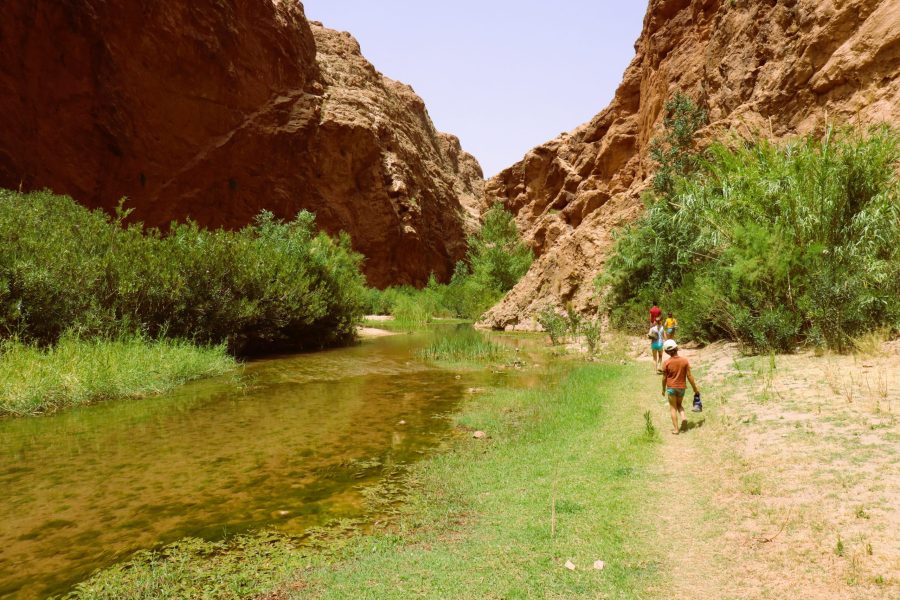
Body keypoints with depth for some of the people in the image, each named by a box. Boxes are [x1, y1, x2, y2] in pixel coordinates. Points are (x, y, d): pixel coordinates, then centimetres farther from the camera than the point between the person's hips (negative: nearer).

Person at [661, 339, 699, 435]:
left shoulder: (667, 363, -13)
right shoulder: (684, 360, -9)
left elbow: (664, 378, -5)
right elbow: (689, 376, -6)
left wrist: (663, 389, 9)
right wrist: (695, 388, 5)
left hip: (671, 387, -2)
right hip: (681, 387, 2)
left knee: (673, 408, 8)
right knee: (679, 404, 25)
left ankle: (676, 429, 8)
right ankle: (683, 417, -2)